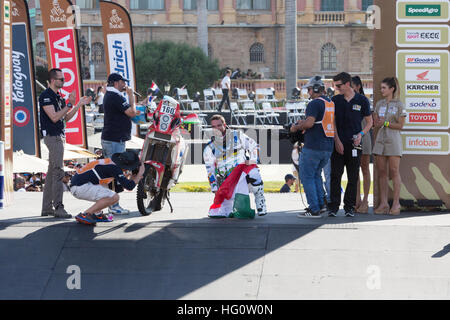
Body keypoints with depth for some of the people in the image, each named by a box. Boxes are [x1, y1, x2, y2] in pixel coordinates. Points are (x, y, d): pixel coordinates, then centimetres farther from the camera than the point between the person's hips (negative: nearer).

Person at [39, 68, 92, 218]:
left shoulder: (57, 96, 18)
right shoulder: (46, 96, -11)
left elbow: (65, 118, 18)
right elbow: (54, 117, -20)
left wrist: (79, 105, 11)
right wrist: (69, 105, -17)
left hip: (59, 136, 10)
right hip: (52, 136, -10)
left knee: (52, 172, 10)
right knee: (58, 171, -13)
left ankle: (47, 207, 14)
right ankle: (58, 207, -14)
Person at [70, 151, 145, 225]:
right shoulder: (114, 168, -12)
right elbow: (129, 186, -15)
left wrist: (131, 180, 19)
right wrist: (140, 174, 0)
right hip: (81, 187, -10)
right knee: (114, 197, -15)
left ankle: (97, 214, 15)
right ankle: (84, 215, -14)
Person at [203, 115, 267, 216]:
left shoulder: (237, 135, 4)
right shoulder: (210, 148, 5)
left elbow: (253, 146, 13)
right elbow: (210, 170, 5)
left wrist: (251, 159, -3)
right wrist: (215, 188, -3)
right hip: (226, 179, 2)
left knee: (254, 174, -35)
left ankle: (260, 203, -14)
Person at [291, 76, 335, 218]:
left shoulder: (315, 104, -14)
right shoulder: (331, 103, 13)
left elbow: (309, 123, -25)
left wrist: (297, 127, -7)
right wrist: (303, 123, 19)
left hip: (313, 147, -8)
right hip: (328, 146, 8)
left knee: (307, 177, 0)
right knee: (316, 174, 23)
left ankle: (314, 209, -3)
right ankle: (321, 204, 19)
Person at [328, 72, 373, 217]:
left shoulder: (362, 100, 3)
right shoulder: (335, 100, 7)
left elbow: (369, 122, 9)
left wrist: (361, 134, -8)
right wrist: (337, 141, -3)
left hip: (354, 144, -1)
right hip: (338, 144, 1)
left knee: (353, 177, 2)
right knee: (335, 176, -3)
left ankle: (349, 207, 10)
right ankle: (333, 207, 2)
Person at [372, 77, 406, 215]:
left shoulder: (399, 105, -1)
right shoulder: (379, 104, 14)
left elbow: (400, 125, -4)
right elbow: (376, 123, 15)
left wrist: (385, 123, -12)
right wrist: (379, 123, -7)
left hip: (393, 140, -5)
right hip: (380, 139, 5)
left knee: (394, 172, -5)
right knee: (381, 172, 2)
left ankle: (396, 204, -3)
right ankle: (383, 203, 4)